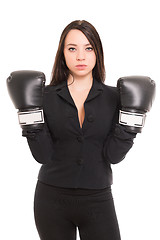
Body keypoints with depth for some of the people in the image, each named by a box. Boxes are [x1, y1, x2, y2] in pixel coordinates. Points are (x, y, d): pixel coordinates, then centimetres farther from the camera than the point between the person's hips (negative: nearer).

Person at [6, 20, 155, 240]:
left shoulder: (113, 97, 0)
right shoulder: (46, 96, -1)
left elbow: (113, 155, -5)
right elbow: (43, 155, -6)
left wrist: (130, 120, -15)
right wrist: (31, 117, -17)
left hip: (98, 200, 0)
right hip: (52, 199, 0)